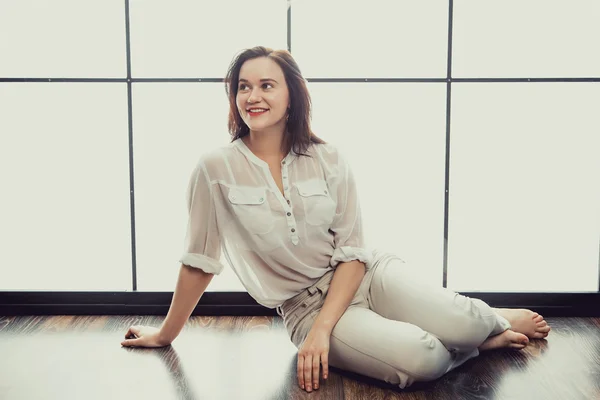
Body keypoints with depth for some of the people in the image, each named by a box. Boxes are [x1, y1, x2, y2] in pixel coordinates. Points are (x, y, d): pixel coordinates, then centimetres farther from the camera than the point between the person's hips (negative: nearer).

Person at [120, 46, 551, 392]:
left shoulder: (329, 160, -5)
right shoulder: (217, 169, -10)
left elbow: (352, 253, -5)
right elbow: (199, 261, -1)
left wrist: (322, 330, -17)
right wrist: (166, 334, 6)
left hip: (367, 274, 2)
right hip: (305, 304, -2)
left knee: (457, 326, -26)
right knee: (422, 360, -27)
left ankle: (492, 321, 12)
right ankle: (483, 339, 7)